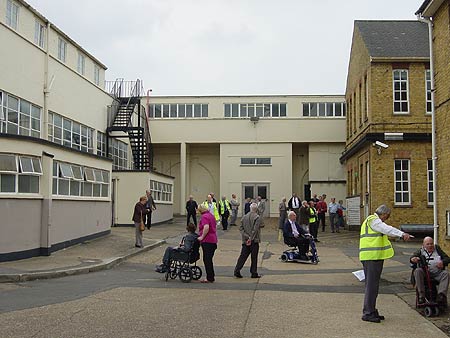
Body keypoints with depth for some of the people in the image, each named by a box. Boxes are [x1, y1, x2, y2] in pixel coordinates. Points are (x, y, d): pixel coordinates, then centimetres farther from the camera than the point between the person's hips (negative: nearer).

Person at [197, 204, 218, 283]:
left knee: (207, 260, -4)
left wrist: (202, 237, -19)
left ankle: (210, 278, -1)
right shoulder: (211, 215, 18)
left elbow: (206, 227, -26)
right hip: (213, 240, 9)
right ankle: (212, 276, 21)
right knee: (209, 259, 16)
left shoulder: (204, 216, -12)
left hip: (207, 241, -9)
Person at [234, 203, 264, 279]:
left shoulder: (244, 217, 9)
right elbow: (255, 230, -17)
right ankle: (254, 273, 10)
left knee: (243, 256, 8)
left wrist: (247, 236, -3)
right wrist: (251, 238, -16)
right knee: (254, 257, 4)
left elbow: (241, 228, 4)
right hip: (254, 241, -5)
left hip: (245, 240, 5)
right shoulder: (257, 217, -8)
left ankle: (237, 271, 3)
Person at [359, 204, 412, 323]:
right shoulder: (373, 220, -9)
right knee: (371, 285, -9)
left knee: (373, 285, 14)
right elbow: (387, 229, -24)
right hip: (372, 257, -11)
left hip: (374, 257, 11)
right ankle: (368, 313, -6)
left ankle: (371, 311, 21)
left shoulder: (374, 221, 25)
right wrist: (402, 234, -33)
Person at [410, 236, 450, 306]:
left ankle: (441, 295, -41)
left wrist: (442, 262, -10)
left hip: (437, 274, 1)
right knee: (417, 271, -31)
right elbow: (412, 257, 0)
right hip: (425, 273, -1)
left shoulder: (437, 249, 20)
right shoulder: (421, 251, 16)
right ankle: (421, 296, -36)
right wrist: (413, 259, -26)